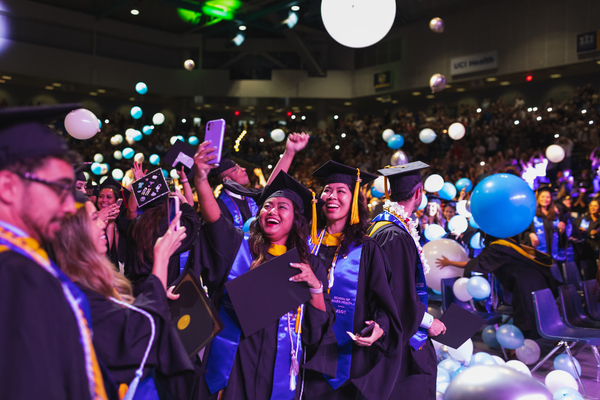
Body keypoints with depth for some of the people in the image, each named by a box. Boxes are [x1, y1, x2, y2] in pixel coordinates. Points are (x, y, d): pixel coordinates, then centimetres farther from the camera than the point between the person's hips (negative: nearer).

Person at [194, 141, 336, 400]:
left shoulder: (309, 264, 5)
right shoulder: (240, 248, 3)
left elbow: (321, 322, 2)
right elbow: (213, 218, -17)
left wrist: (315, 286, -15)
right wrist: (201, 178, -32)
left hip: (277, 367, 1)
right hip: (234, 364, 0)